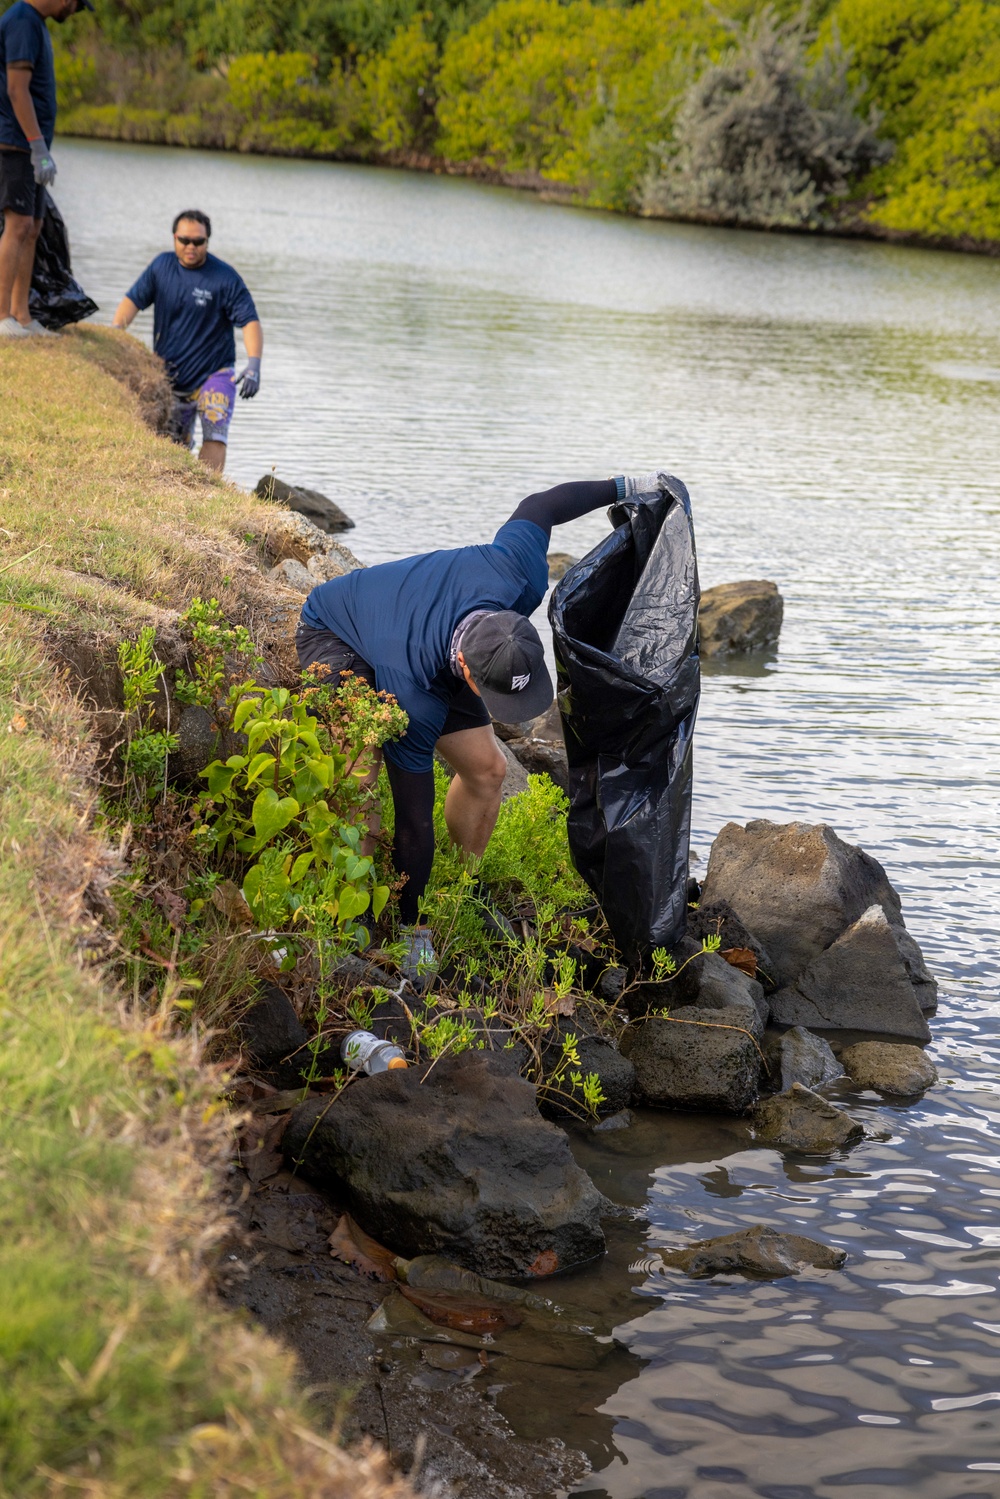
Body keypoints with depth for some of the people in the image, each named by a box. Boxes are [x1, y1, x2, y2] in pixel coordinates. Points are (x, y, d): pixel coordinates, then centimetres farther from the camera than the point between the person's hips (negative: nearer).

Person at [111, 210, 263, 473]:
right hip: (169, 379, 4)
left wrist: (253, 365, -31)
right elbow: (133, 299, 1)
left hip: (214, 373, -4)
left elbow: (250, 321, -16)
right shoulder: (161, 266, 0)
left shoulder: (225, 278, -12)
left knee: (215, 434, -24)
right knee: (174, 446, 11)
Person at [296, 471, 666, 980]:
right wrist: (411, 930, -31)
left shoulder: (519, 576, -35)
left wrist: (627, 488, 1)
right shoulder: (413, 694, -44)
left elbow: (536, 508, -13)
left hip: (400, 619, 6)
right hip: (333, 637, -6)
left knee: (487, 769, -1)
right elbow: (413, 816, -37)